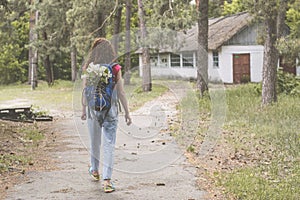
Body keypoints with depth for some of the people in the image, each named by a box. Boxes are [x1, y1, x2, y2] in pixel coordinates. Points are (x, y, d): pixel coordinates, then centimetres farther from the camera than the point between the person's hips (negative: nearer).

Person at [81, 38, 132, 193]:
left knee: (94, 141, 21)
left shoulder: (88, 68, -4)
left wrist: (83, 109, 8)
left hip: (93, 107, 2)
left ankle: (95, 170, 41)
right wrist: (127, 113, 1)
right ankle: (107, 180, -9)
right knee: (109, 144, -1)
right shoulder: (116, 69, -6)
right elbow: (121, 93, -5)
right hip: (110, 108, -2)